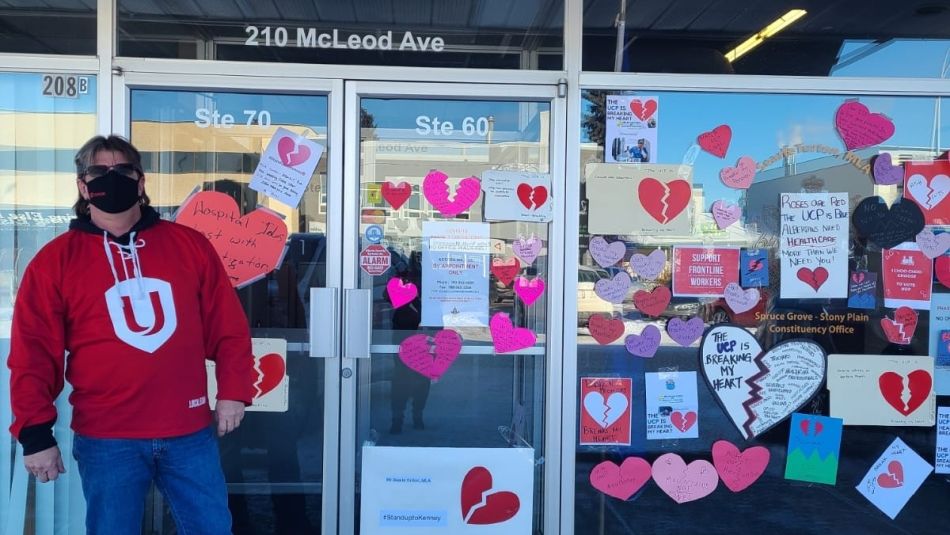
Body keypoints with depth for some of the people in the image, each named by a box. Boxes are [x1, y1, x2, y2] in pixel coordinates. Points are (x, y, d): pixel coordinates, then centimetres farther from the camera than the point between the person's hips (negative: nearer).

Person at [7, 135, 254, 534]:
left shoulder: (190, 245, 4)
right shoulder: (55, 260, 0)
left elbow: (229, 326, 6)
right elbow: (32, 355, -1)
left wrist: (233, 391, 1)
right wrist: (35, 433, -6)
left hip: (189, 431, 2)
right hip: (106, 439, -1)